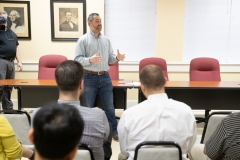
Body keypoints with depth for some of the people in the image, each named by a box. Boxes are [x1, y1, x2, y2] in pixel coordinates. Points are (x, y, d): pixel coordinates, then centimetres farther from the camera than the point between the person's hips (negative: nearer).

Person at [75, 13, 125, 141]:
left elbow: (109, 58, 12)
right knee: (87, 108, 8)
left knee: (109, 106, 12)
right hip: (89, 78, -4)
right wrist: (90, 60, -28)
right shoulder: (83, 40, -6)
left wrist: (117, 58, -9)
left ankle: (114, 130, 25)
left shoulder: (106, 40, 9)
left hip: (105, 77, 4)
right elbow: (77, 59, -11)